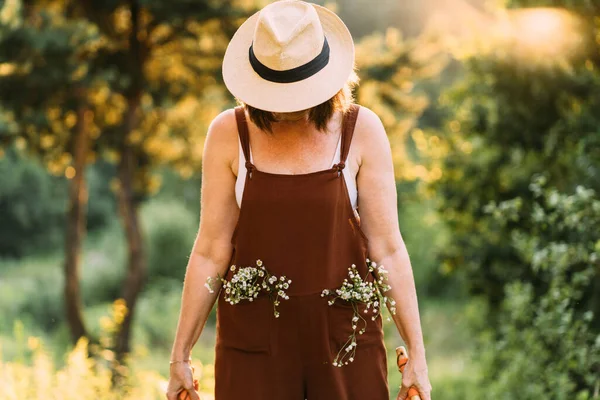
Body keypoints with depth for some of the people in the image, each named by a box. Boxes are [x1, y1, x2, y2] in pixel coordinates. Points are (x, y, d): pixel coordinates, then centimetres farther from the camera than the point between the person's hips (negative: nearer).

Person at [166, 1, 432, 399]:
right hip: (255, 340, 0)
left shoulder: (361, 130, -3)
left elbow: (388, 247, -2)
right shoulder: (229, 134, -3)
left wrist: (417, 354, -2)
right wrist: (180, 355, 2)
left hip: (345, 336, 0)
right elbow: (211, 252, 1)